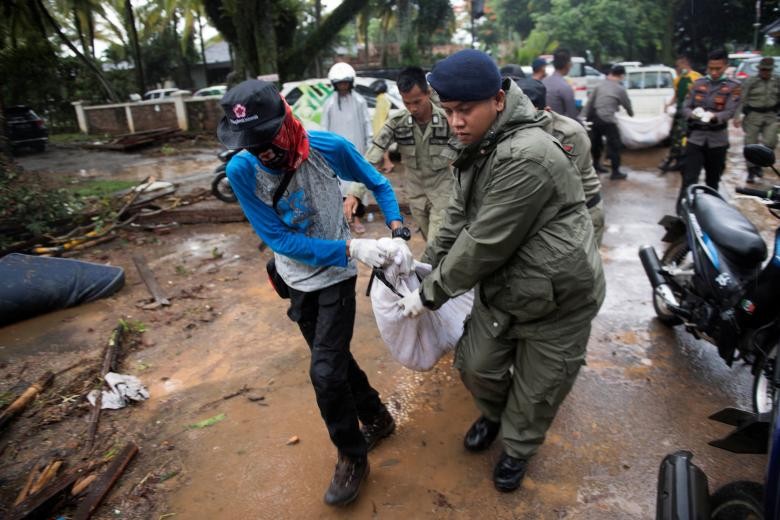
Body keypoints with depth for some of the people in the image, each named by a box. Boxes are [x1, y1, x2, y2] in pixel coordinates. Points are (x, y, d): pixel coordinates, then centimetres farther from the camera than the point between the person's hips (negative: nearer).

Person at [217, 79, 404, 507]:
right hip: (296, 279, 3)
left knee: (325, 371, -6)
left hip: (336, 277, -3)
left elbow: (376, 183, -2)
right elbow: (278, 238, -20)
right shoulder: (241, 171, -20)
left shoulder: (328, 147, -21)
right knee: (334, 359, 17)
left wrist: (395, 225, -16)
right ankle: (377, 418, 42)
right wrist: (350, 248, -27)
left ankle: (352, 457, 19)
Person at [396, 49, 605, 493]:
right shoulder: (480, 150, 2)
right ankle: (494, 414, 52)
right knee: (476, 366, 18)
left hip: (556, 298, -8)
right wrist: (429, 264, 6)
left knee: (536, 389, 13)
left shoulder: (526, 156, -30)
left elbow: (485, 243, -29)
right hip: (500, 287, 8)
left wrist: (431, 294, -19)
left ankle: (518, 448, 43)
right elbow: (459, 217, 11)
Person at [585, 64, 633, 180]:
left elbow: (590, 101, 7)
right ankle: (615, 172, 5)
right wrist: (631, 113, 31)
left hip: (594, 117, 6)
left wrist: (587, 116, 15)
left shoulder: (600, 84, 9)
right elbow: (627, 104, 11)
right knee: (615, 145, 3)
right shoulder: (620, 88, -1)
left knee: (596, 142, 20)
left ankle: (596, 165, 35)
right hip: (607, 120, -6)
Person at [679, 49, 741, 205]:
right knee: (689, 178, -7)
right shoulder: (698, 83, 8)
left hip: (717, 139, 0)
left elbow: (730, 112, -11)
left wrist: (713, 116, -33)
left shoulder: (733, 87, 2)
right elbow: (685, 107, 2)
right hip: (695, 136, 0)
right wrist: (693, 113, -23)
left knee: (713, 179, 12)